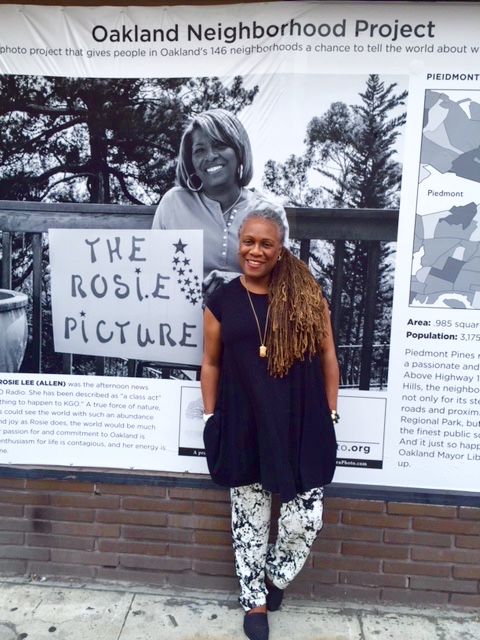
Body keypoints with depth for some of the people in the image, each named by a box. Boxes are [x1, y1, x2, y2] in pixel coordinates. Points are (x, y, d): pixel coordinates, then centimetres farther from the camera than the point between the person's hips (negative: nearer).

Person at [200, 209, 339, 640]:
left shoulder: (307, 295, -2)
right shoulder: (222, 302, 1)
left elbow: (327, 355, 3)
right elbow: (211, 363, 7)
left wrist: (330, 413, 3)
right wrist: (210, 419, 6)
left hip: (301, 425, 0)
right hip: (244, 426, 1)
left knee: (305, 517, 4)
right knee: (249, 518, 15)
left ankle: (275, 576, 36)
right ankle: (255, 601, 38)